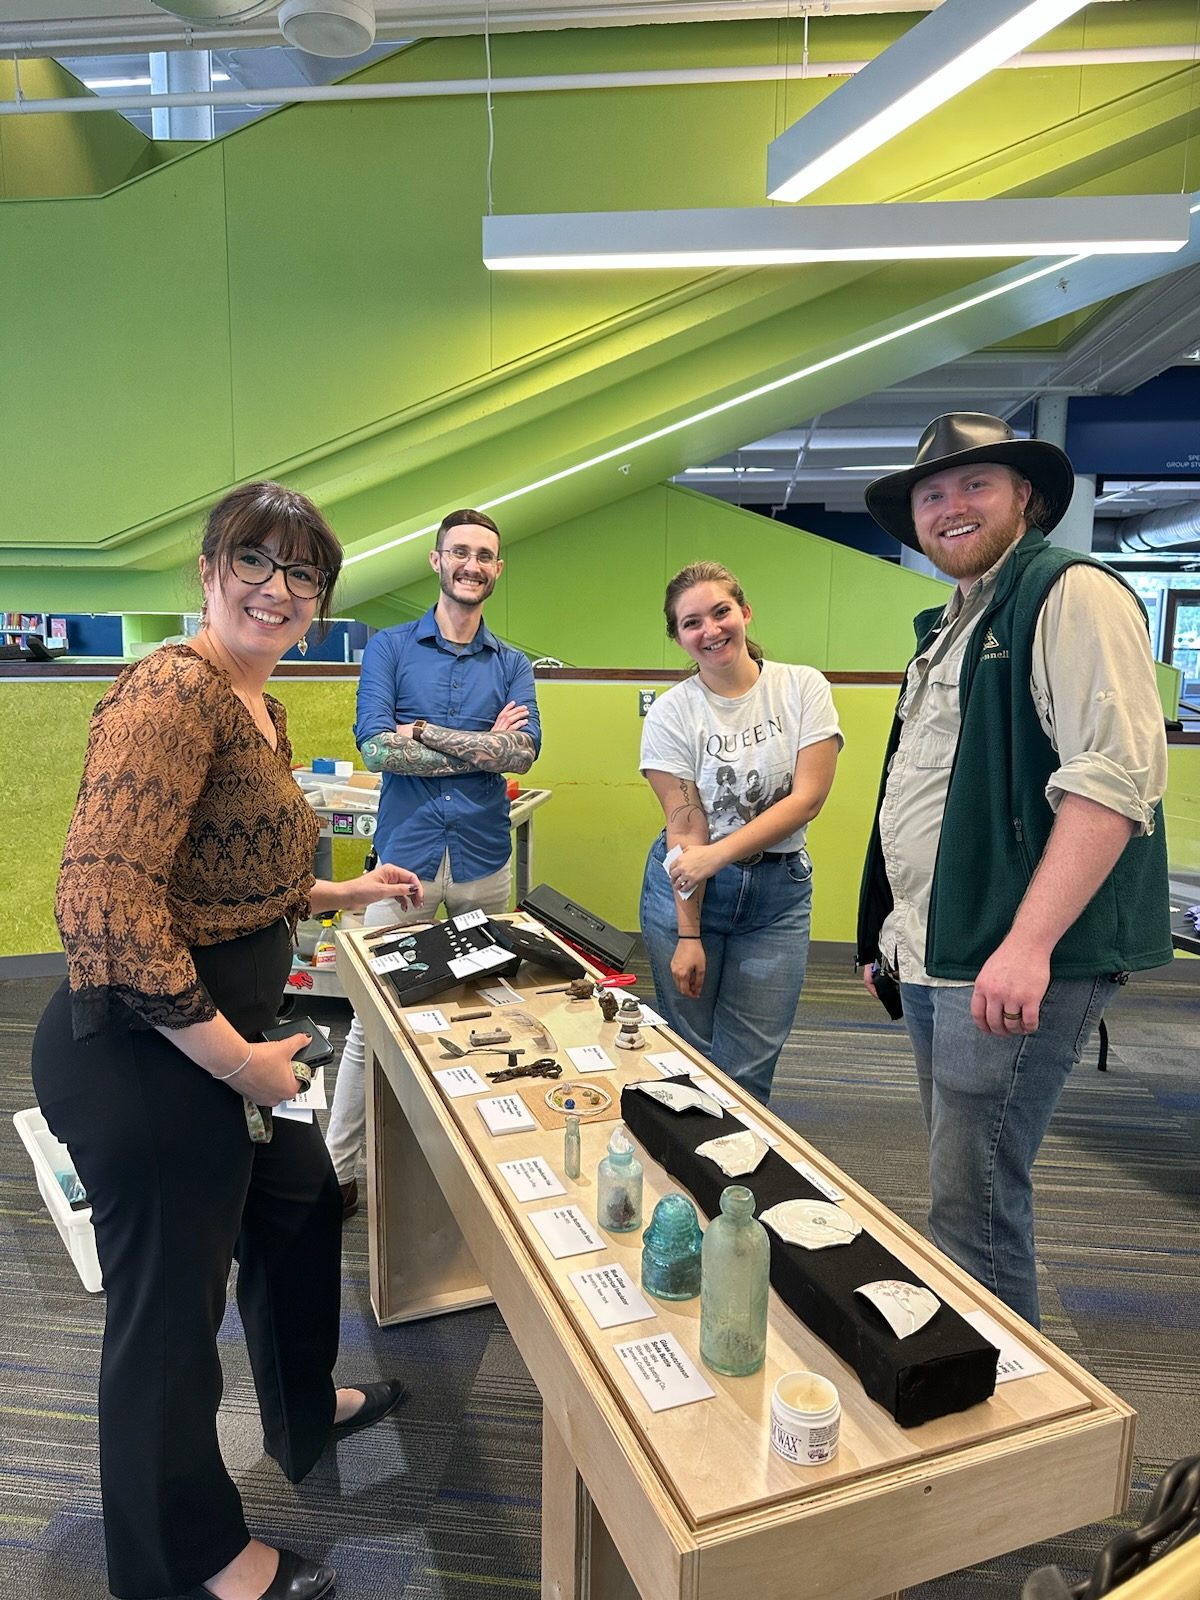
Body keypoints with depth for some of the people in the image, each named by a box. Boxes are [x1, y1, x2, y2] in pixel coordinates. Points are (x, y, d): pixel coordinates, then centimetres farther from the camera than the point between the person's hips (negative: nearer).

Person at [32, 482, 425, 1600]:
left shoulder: (263, 710, 9)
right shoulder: (173, 689, -21)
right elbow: (104, 900, -30)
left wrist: (347, 892, 22)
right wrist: (236, 1059, -24)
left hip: (223, 1037, 10)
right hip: (144, 1055, -10)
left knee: (300, 1206, 28)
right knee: (169, 1308, 10)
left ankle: (306, 1411, 57)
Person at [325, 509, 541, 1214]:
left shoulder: (512, 665, 9)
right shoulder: (390, 647, 4)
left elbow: (525, 751, -8)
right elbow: (374, 747, -10)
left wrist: (423, 733, -11)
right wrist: (482, 746, -10)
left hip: (485, 857, 2)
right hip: (407, 853, -2)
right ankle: (338, 1169, 14)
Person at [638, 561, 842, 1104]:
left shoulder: (803, 687, -3)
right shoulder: (671, 713, -5)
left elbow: (808, 797, -10)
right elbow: (684, 829, -9)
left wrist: (719, 853, -20)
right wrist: (688, 935, -12)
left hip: (779, 891, 1)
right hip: (687, 891, 0)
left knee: (749, 1068, 4)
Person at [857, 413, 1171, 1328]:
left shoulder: (1071, 594, -10)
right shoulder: (949, 626, 18)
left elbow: (1116, 778, -22)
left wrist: (1026, 946, -27)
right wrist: (892, 929, 21)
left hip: (1015, 964, -9)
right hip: (935, 959, 9)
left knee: (974, 1203, -3)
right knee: (962, 1188, 20)